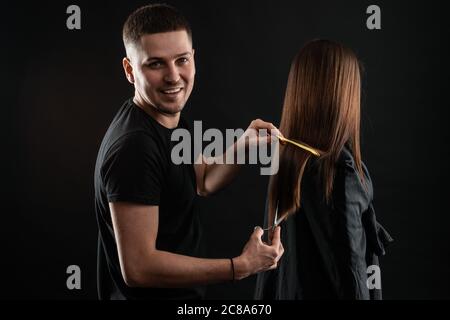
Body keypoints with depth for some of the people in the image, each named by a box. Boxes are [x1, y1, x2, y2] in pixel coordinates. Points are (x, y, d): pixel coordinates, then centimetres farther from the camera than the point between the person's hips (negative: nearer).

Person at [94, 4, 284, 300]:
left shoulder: (172, 119, 1)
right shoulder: (133, 146, -28)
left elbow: (203, 182, 14)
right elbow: (138, 268, -29)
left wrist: (243, 145, -4)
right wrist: (241, 266, -22)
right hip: (147, 292, -9)